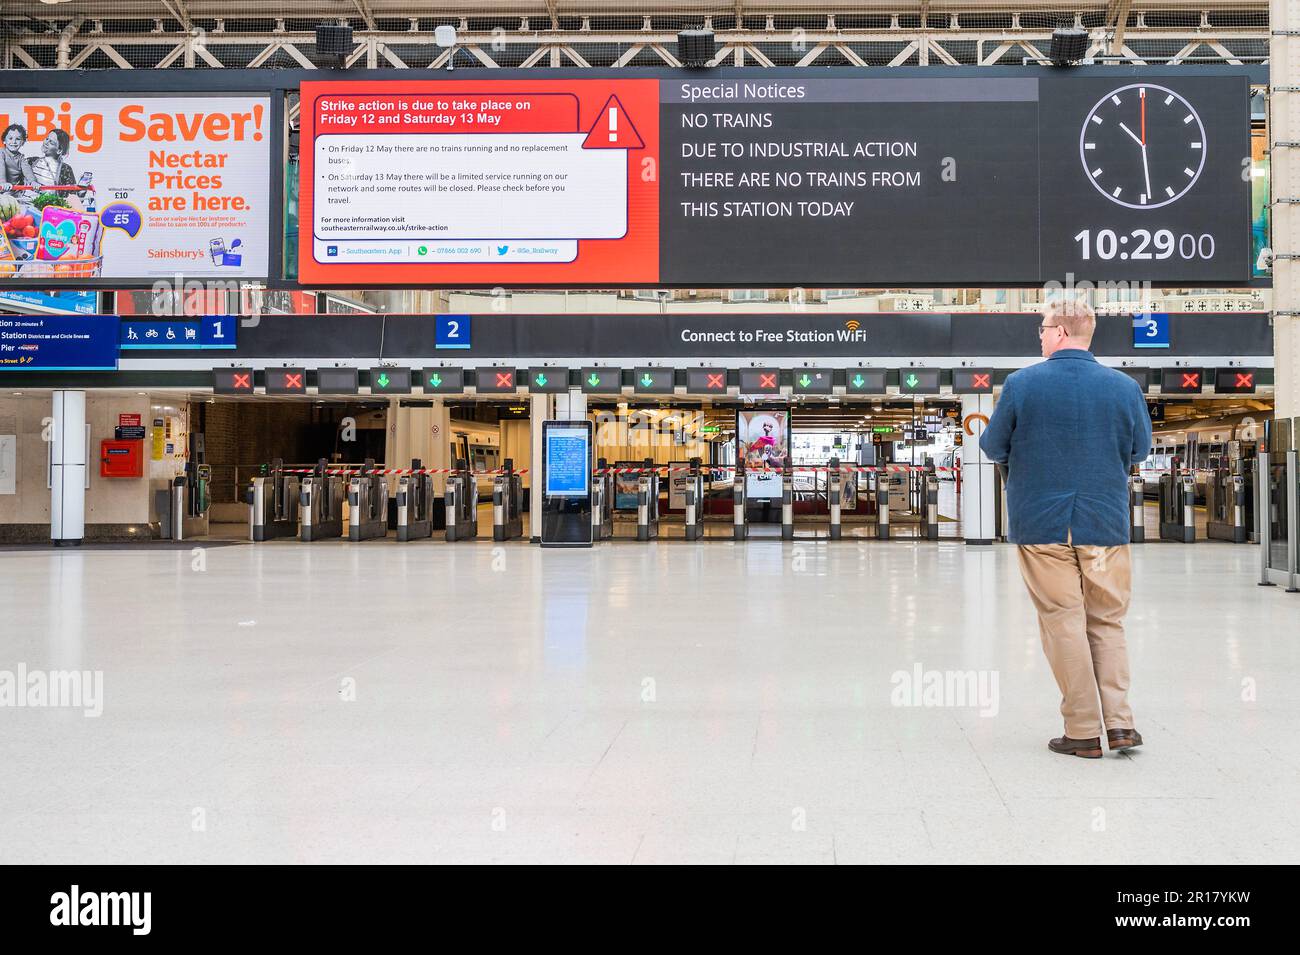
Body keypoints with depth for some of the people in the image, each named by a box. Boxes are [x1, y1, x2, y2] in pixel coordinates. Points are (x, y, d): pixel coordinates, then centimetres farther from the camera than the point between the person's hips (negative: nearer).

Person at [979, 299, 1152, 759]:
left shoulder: (1021, 384, -7)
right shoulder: (1124, 387, -1)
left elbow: (993, 448, 1)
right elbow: (1140, 450, 11)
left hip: (1041, 524, -2)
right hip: (1105, 525, 2)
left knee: (1063, 623, 4)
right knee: (1108, 623, 13)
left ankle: (1083, 731, 5)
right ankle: (1119, 721, 5)